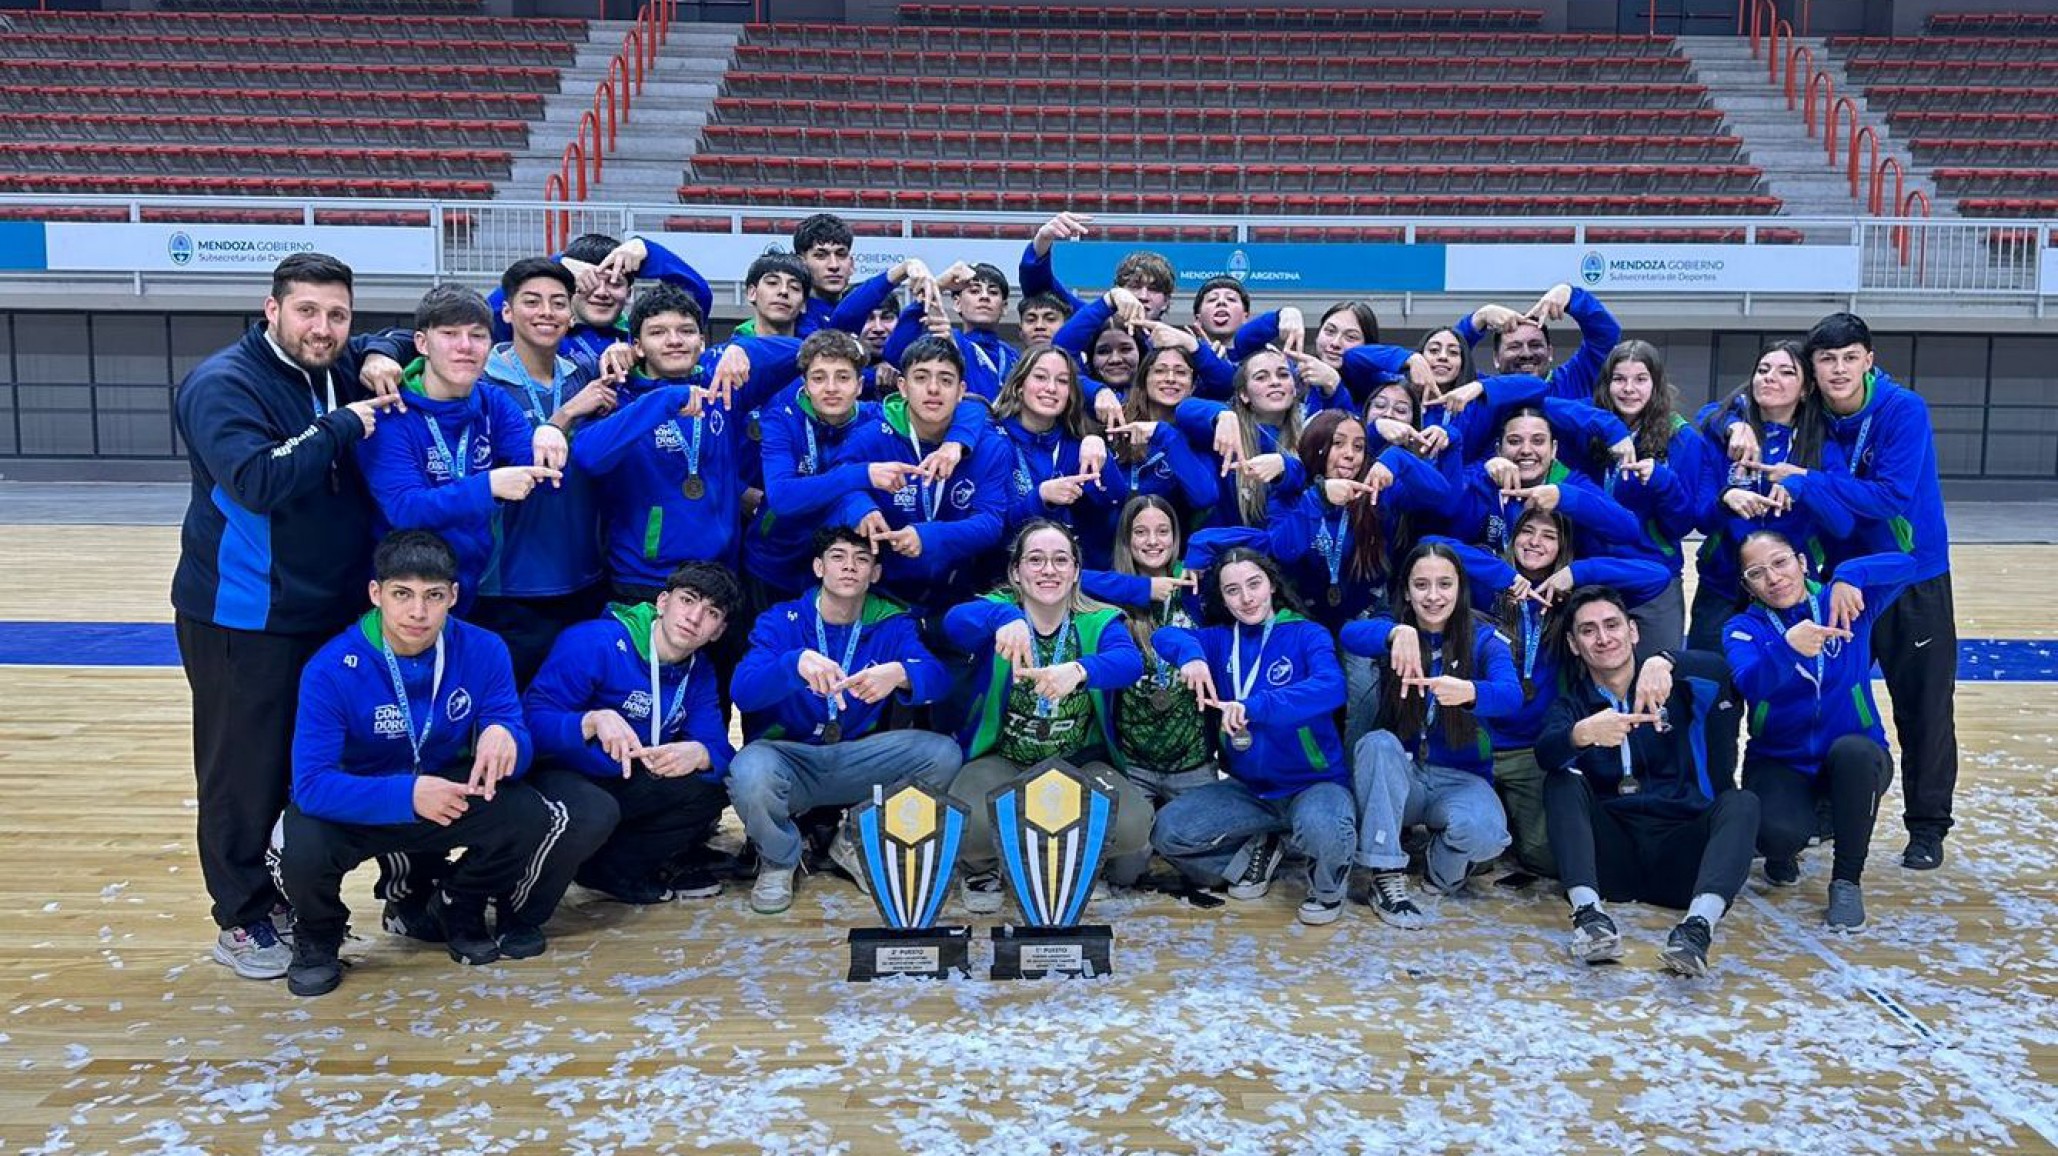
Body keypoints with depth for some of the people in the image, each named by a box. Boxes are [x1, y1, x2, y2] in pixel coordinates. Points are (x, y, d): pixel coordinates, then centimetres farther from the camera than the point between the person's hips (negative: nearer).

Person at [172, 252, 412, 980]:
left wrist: (383, 360, 0)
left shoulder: (343, 371, 5)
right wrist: (343, 426, -24)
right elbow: (257, 480, -31)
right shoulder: (222, 385, -16)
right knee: (245, 771, 3)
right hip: (242, 619, -7)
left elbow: (404, 341, 23)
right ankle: (241, 920, 17)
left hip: (336, 613, 7)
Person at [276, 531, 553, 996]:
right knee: (303, 853, -33)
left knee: (529, 818, -23)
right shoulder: (331, 670, -23)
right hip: (356, 803, -2)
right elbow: (311, 783, -28)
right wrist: (407, 796, -43)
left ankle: (458, 907, 10)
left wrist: (504, 738, -39)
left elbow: (519, 745, -12)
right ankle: (318, 935, 7)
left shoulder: (483, 651, -15)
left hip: (448, 791, 2)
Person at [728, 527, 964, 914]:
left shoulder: (891, 624, 2)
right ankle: (780, 859, 0)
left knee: (943, 754, -20)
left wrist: (899, 674, -40)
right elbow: (742, 691, -21)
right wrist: (798, 662, -42)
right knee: (750, 772, -36)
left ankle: (858, 842, 5)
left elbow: (938, 678, -16)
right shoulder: (780, 621, -4)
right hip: (788, 757, -2)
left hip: (858, 761, 3)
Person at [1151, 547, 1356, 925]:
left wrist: (1255, 707, -39)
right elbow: (1165, 635, -4)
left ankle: (1329, 885, 0)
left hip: (1315, 783, -5)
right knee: (1168, 831, -14)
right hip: (1248, 788, 5)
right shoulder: (1220, 640, 7)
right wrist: (1190, 653, -28)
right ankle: (1257, 852, 14)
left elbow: (1331, 687, -26)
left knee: (1321, 828, -39)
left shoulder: (1307, 635, -7)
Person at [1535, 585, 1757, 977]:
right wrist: (1584, 734, -37)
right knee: (1562, 782, -20)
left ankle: (1698, 925, -47)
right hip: (1611, 853, 1)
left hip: (1679, 852, 0)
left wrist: (1663, 663, -35)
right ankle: (1589, 913, -39)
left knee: (1742, 802, -23)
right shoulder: (1572, 705, 11)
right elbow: (1545, 752, -13)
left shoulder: (1675, 689, 11)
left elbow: (1718, 670, -13)